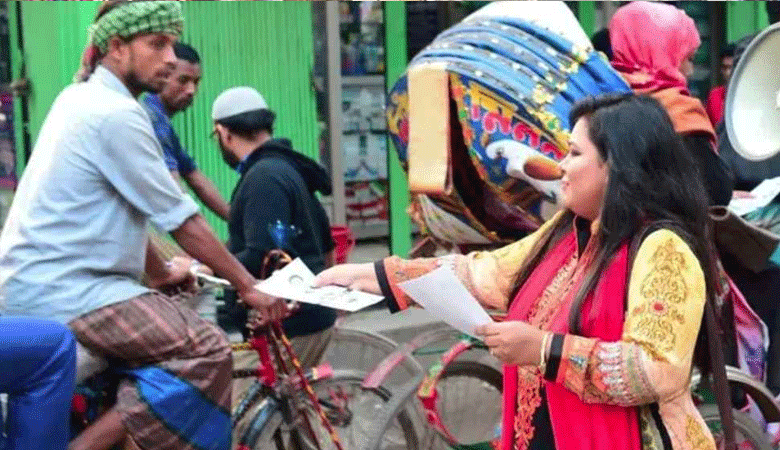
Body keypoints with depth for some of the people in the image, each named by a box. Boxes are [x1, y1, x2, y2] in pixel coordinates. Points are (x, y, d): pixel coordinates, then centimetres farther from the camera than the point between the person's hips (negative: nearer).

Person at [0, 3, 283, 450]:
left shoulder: (81, 97, 15)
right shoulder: (116, 114, -15)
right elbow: (181, 219, -13)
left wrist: (161, 271, 29)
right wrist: (248, 286, -6)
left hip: (37, 279, 10)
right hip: (63, 288, -10)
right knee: (208, 351, -20)